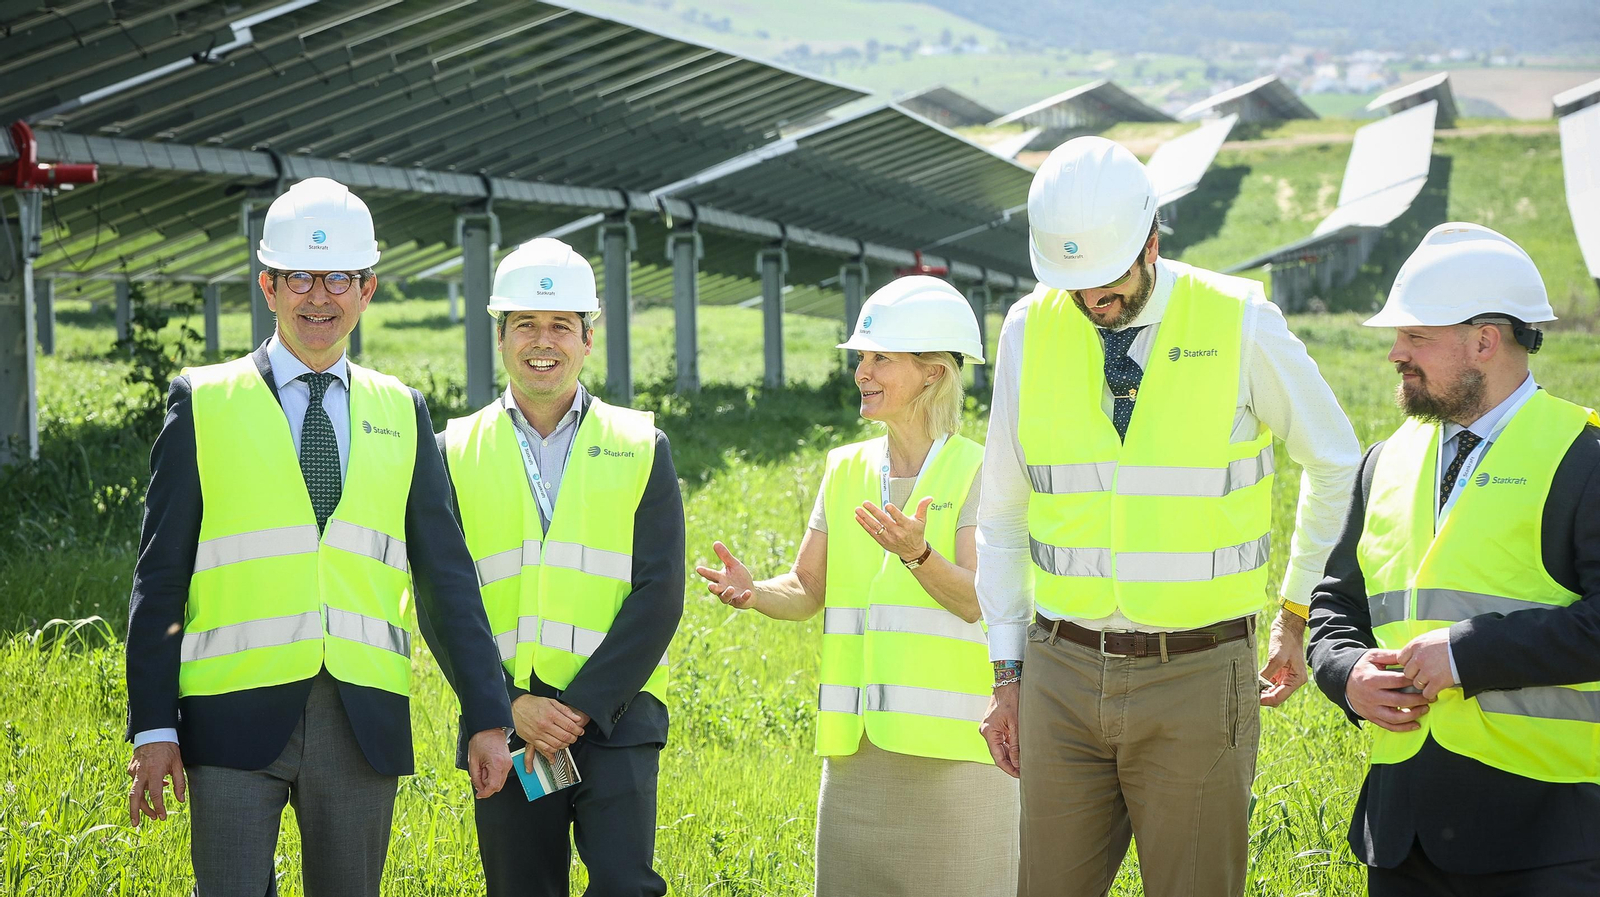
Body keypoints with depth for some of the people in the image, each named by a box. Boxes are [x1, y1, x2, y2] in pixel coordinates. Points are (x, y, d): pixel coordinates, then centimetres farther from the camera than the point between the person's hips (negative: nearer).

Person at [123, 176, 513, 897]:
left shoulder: (401, 414, 12)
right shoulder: (204, 403, 4)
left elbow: (446, 575, 11)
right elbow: (161, 574, 3)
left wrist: (487, 718, 5)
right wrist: (152, 727, -3)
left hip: (365, 724, 2)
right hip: (238, 713, -2)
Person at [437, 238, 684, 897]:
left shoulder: (642, 447, 7)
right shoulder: (456, 452, 9)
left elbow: (659, 594, -1)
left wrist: (583, 706, -11)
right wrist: (511, 703, -10)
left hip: (614, 718, -1)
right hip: (505, 724, 1)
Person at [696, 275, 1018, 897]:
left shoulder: (977, 471, -3)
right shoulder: (846, 470, 13)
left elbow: (975, 599, -13)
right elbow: (808, 591, 10)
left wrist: (917, 553, -31)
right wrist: (754, 594, -11)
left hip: (951, 744, -5)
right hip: (858, 743, 5)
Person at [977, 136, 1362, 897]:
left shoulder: (1239, 324, -6)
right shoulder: (1029, 331, 2)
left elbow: (1338, 467, 9)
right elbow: (1004, 513, 12)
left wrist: (1300, 615, 12)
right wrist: (1007, 673, 10)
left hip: (1198, 674, -3)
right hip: (1065, 673, 3)